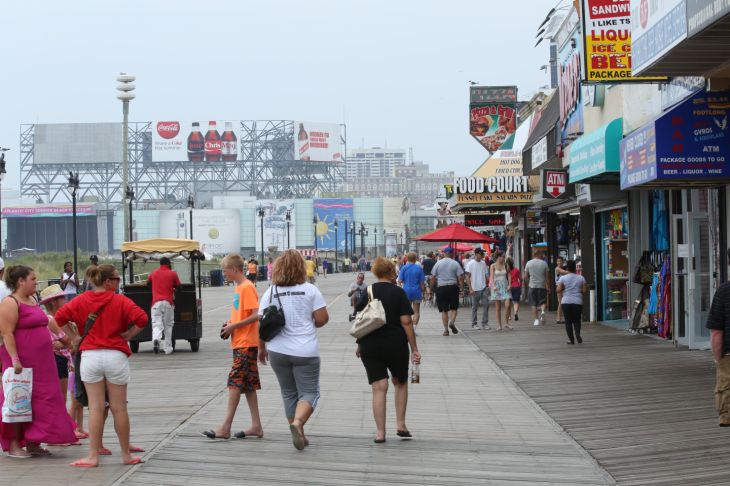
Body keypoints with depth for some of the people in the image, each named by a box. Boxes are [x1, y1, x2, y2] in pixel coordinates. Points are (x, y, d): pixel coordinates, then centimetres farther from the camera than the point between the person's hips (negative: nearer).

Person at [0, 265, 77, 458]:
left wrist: (61, 336, 37)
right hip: (22, 361, -9)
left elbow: (46, 321, 32)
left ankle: (33, 443, 14)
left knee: (41, 400, 8)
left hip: (40, 361, 9)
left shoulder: (32, 300, 15)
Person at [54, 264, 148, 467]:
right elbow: (141, 318, -16)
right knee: (119, 408, 6)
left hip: (90, 357, 2)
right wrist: (128, 335, -4)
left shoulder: (81, 301, 5)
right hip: (116, 357, -2)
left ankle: (93, 456, 3)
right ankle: (126, 455, 16)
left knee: (96, 408, 5)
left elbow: (58, 318, 2)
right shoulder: (120, 301, -3)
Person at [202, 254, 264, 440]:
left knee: (235, 383, -9)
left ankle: (225, 428, -8)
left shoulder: (247, 287, -14)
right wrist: (231, 322, 7)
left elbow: (256, 315, -22)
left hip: (246, 344, -10)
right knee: (248, 385, 10)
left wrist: (234, 326, -17)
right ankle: (256, 426, 14)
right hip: (241, 343, 10)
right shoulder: (239, 287, 15)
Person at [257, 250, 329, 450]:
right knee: (309, 392, 3)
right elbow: (322, 319, -6)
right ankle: (297, 422, -22)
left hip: (277, 351, 3)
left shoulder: (270, 293, 1)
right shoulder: (310, 290, -6)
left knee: (289, 393, 16)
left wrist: (262, 347, 14)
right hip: (305, 351, -3)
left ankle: (299, 434, 19)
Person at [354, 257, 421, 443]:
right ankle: (400, 425, 15)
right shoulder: (398, 292, -5)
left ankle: (380, 432, -2)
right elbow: (406, 322, -10)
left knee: (379, 388, 2)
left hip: (370, 347, 2)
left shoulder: (367, 292, 3)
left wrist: (360, 345, 17)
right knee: (400, 382, 20)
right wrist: (414, 349, -7)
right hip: (396, 345, -2)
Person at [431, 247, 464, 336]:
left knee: (444, 310, 6)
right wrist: (461, 285, 6)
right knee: (454, 308, 12)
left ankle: (446, 329, 4)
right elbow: (460, 277, -6)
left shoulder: (438, 263, 2)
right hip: (453, 287, -1)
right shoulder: (455, 263, -1)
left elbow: (433, 277, 4)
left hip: (441, 288, 1)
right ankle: (452, 322, -13)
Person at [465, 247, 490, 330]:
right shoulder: (470, 264, -6)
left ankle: (485, 323, 1)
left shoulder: (483, 263, 9)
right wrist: (470, 289, -12)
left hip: (484, 288, 4)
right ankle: (474, 324, 14)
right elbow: (468, 277, -6)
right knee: (475, 307, 4)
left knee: (486, 305, -5)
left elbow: (486, 275, 15)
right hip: (475, 289, -4)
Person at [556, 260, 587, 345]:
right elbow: (585, 290, 1)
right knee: (577, 320, 11)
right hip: (578, 302, 1)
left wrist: (561, 292, 12)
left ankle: (571, 339, 4)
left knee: (568, 321, 6)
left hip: (566, 302, -1)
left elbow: (558, 290, -10)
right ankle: (577, 333, -14)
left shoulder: (563, 278, -4)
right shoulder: (581, 278, 2)